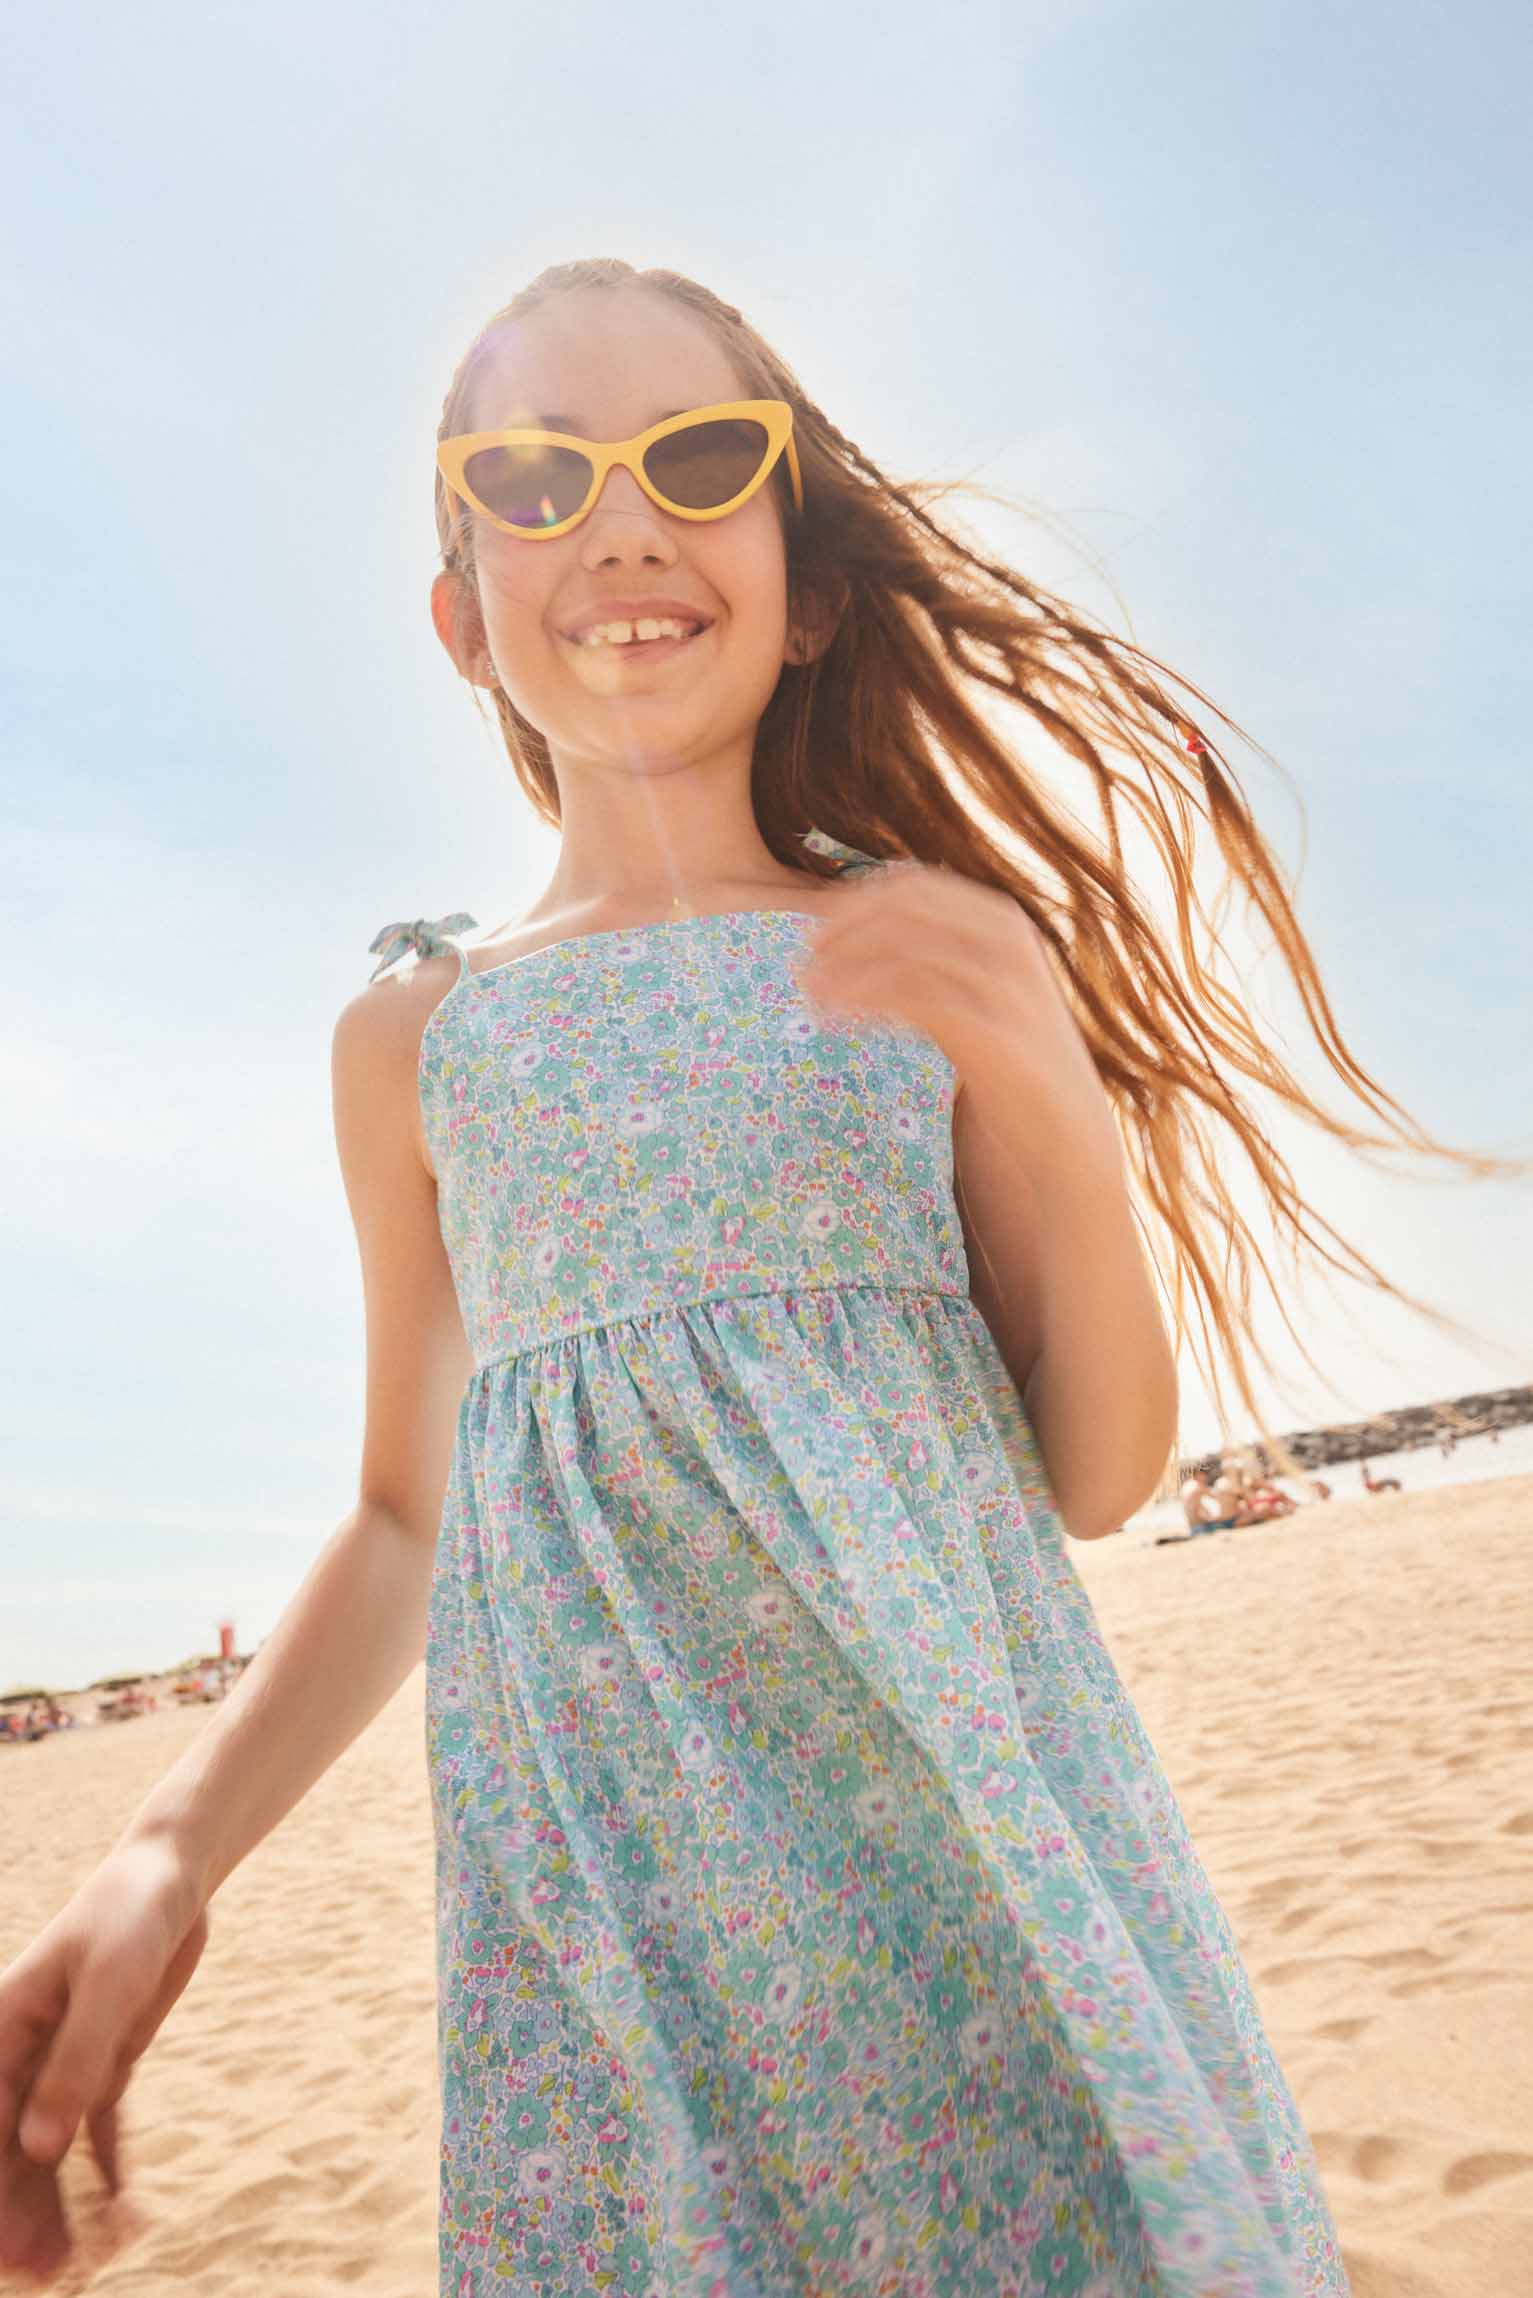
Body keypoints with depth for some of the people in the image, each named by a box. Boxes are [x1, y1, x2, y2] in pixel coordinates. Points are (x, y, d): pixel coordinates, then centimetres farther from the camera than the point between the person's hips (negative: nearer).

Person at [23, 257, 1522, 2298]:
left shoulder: (938, 945, 3)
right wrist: (169, 1852, -1)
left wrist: (1067, 1125, -14)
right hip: (602, 1873, 1)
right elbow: (407, 1521, 12)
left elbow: (1101, 1483, 3)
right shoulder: (417, 1031, 7)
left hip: (964, 1797, 0)